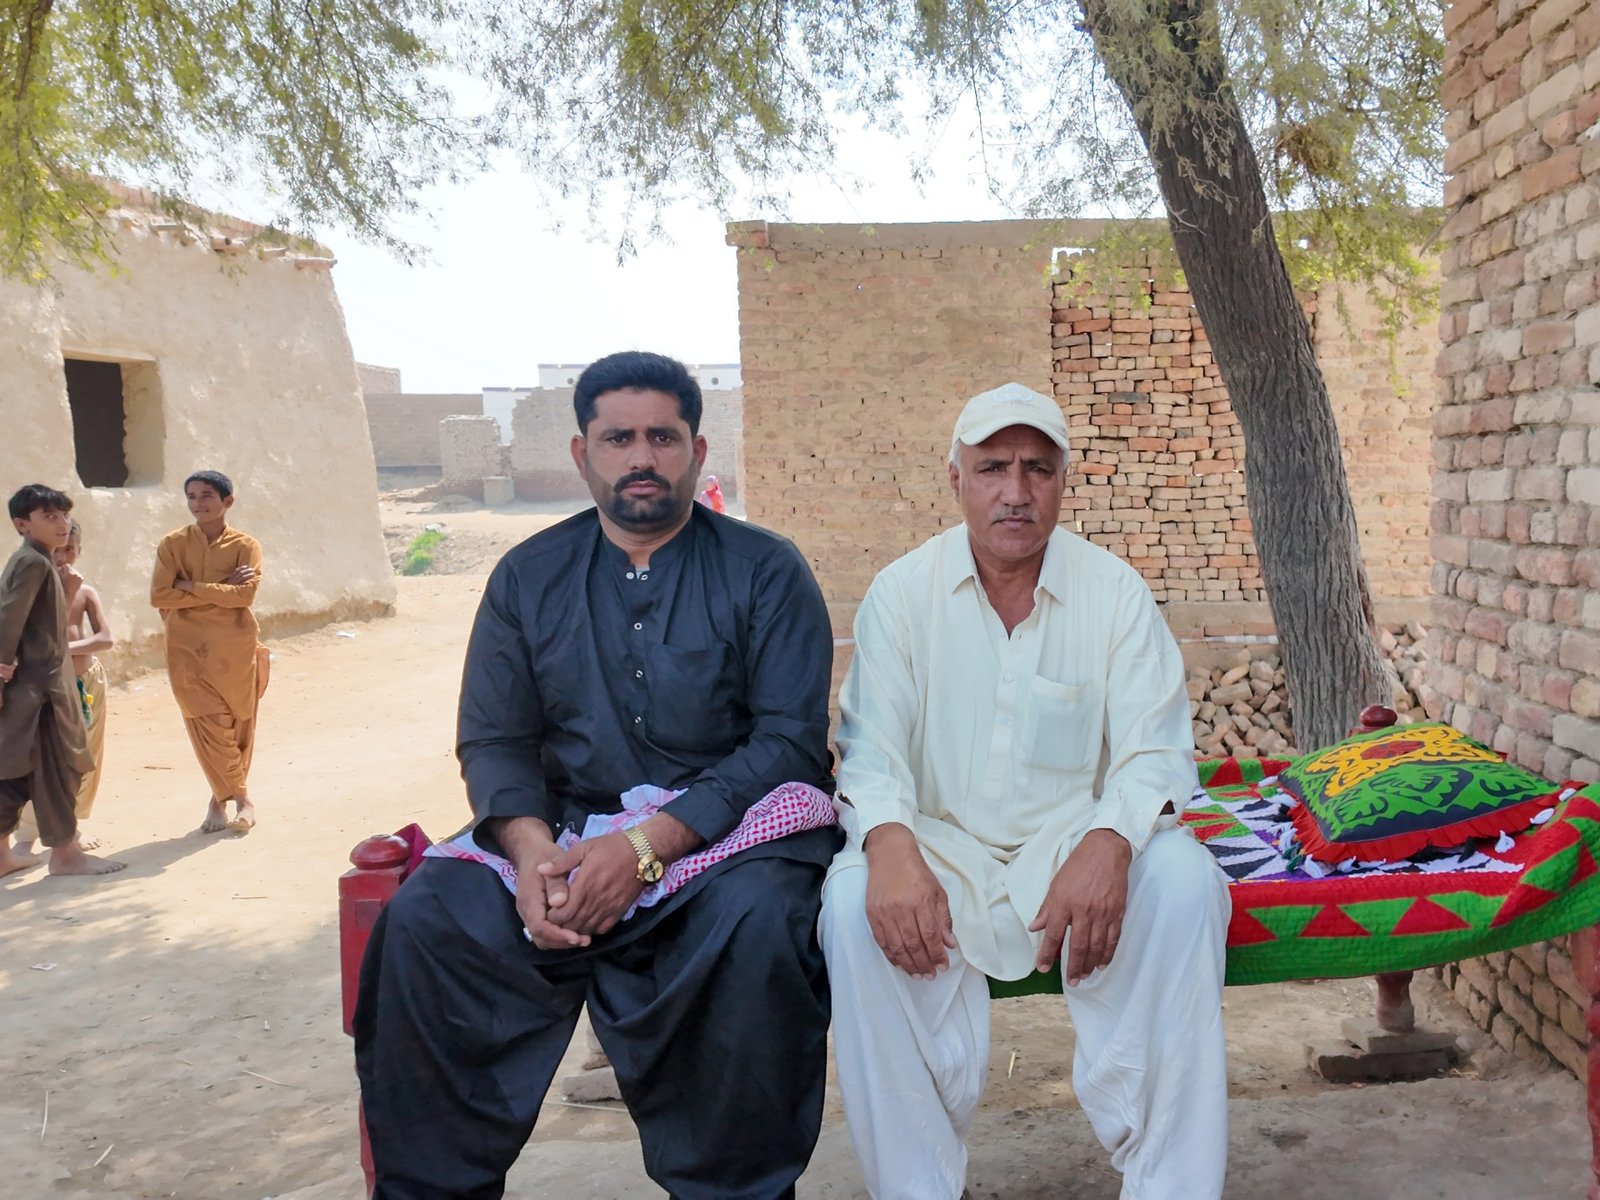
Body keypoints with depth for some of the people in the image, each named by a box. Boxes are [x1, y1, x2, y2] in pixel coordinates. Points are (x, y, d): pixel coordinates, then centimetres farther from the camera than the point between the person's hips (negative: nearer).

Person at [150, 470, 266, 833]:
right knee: (207, 724, -3)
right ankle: (241, 798, 8)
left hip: (234, 646, 0)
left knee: (238, 725, 6)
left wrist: (191, 587, -15)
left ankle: (220, 798, 23)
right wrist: (221, 589, -13)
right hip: (188, 646, 0)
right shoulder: (173, 544, 2)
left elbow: (245, 595, -15)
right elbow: (159, 595, -9)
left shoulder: (245, 546, -1)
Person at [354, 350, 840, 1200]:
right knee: (426, 919, -21)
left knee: (756, 924, -34)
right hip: (563, 832, 3)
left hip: (725, 833, -3)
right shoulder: (529, 577, 12)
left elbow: (791, 742, -9)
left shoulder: (764, 571, 1)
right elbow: (492, 741, 7)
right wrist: (533, 849, -16)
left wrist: (648, 846, -21)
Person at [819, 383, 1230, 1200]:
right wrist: (891, 848, -30)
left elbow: (1153, 751, -7)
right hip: (941, 848, 0)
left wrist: (1108, 845, -30)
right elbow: (871, 751, -7)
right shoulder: (902, 592, -1)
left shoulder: (1115, 590, -2)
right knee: (855, 900, -29)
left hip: (1076, 845, 1)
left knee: (1182, 879, -29)